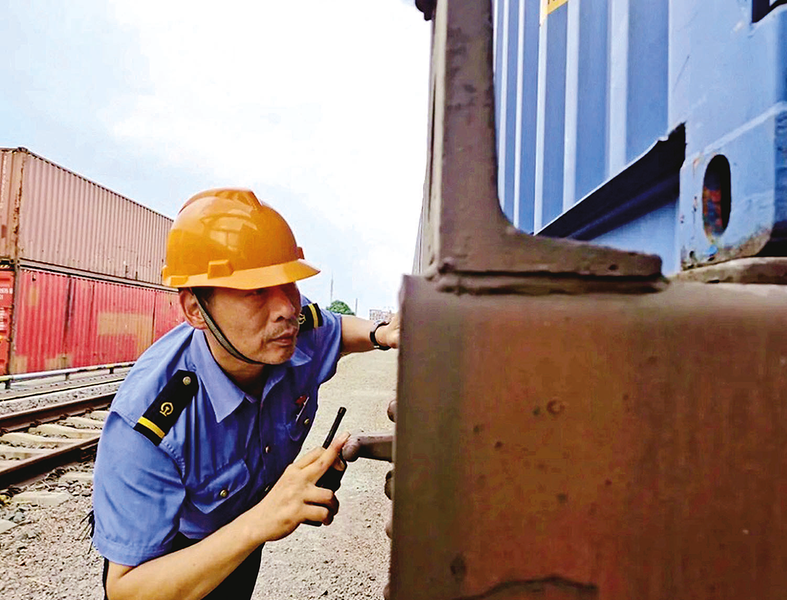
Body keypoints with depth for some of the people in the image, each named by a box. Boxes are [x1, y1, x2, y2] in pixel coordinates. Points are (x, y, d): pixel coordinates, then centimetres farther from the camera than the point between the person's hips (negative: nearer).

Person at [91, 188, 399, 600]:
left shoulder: (300, 329, -28)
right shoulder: (146, 425, -42)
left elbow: (336, 329, -2)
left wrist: (379, 333, -25)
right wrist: (260, 521, -51)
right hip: (163, 552, -5)